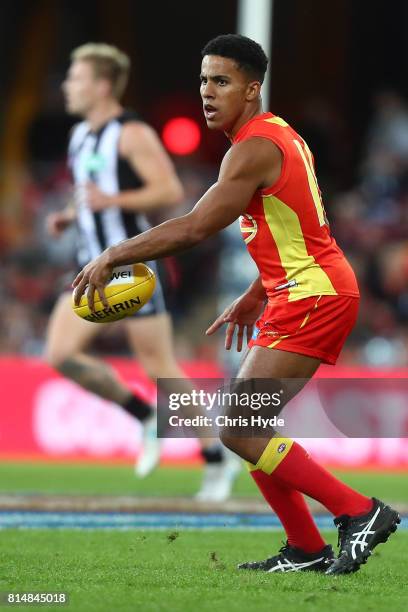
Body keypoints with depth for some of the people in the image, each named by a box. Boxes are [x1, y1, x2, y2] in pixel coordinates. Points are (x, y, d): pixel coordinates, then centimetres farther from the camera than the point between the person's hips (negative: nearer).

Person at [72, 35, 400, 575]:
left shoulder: (255, 148, -16)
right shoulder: (278, 136, 16)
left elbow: (194, 229, -23)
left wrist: (113, 256, -18)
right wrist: (255, 298, 25)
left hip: (311, 298, -10)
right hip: (306, 293, 10)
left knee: (239, 430, -13)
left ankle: (360, 513, -11)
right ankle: (305, 550, 14)